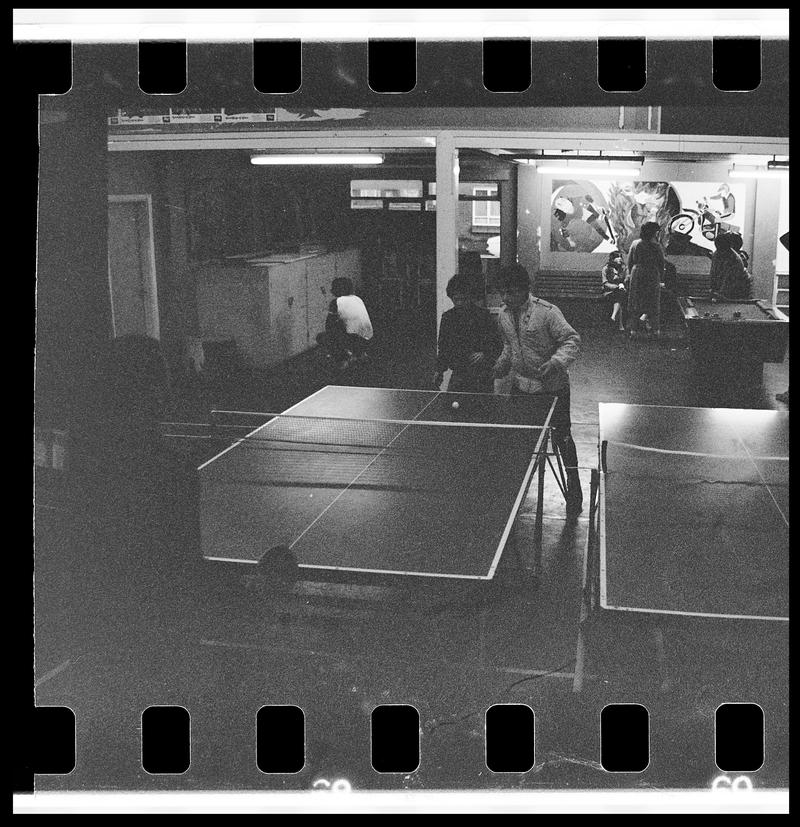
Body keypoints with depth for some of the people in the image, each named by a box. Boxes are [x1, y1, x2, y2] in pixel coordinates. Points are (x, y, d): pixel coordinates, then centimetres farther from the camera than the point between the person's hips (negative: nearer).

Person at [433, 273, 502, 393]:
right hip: (458, 376, 4)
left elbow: (497, 345, -5)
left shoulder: (483, 315, -5)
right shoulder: (447, 317, 8)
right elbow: (443, 348, 18)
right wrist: (439, 370, 15)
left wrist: (485, 354, -22)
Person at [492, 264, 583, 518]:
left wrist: (556, 362, -37)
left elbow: (572, 340, -21)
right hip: (520, 385, 6)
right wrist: (500, 366, 4)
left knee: (562, 436, 3)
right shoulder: (504, 316, 2)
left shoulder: (547, 312, -20)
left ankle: (574, 491, 16)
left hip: (553, 386, -6)